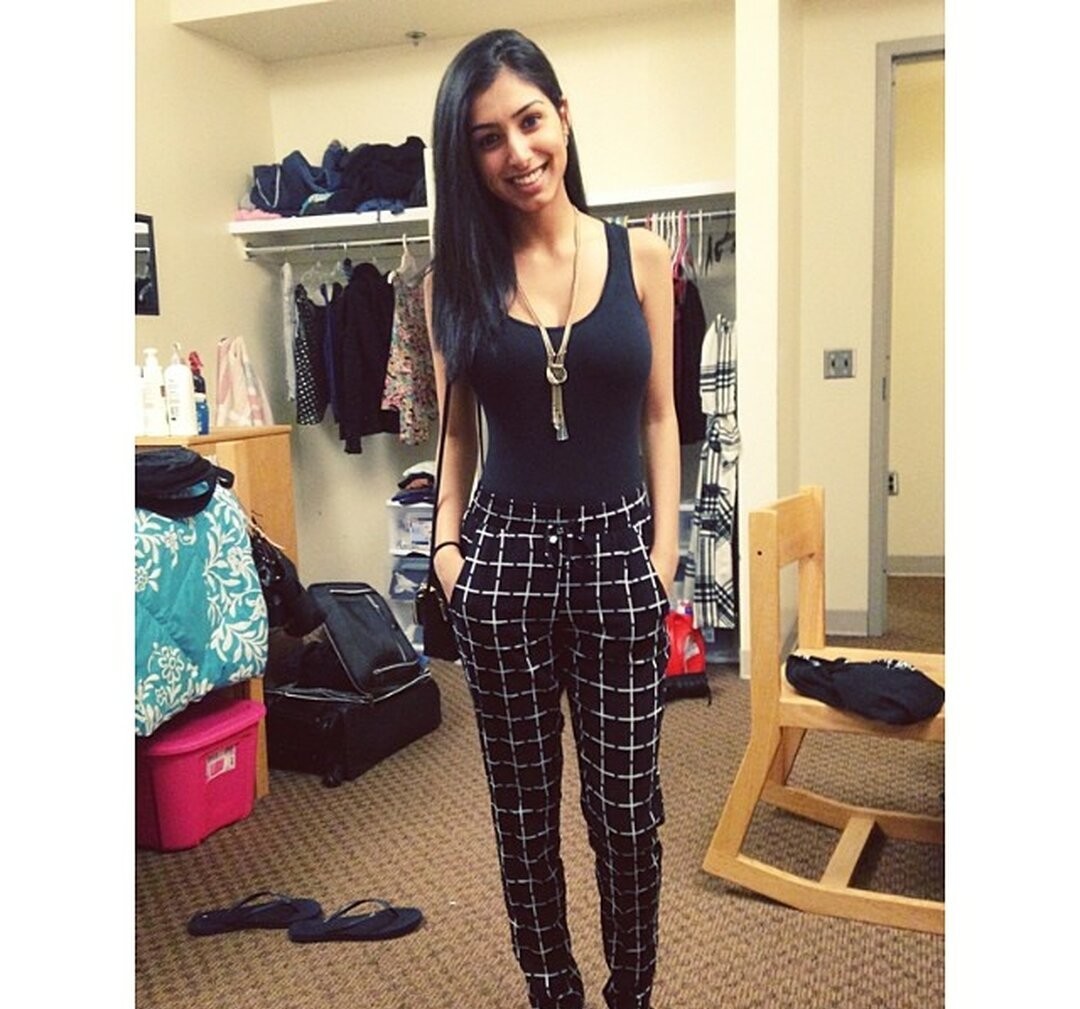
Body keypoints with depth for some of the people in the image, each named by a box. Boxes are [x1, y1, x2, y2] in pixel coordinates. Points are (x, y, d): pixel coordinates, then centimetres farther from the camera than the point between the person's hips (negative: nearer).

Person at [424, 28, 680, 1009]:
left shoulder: (640, 256, 1)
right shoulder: (457, 275, 2)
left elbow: (659, 415, 4)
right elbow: (457, 429, 8)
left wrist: (664, 548, -2)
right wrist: (446, 544, -1)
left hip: (617, 549, 0)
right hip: (505, 555, 1)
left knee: (627, 806, 8)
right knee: (523, 807, 12)